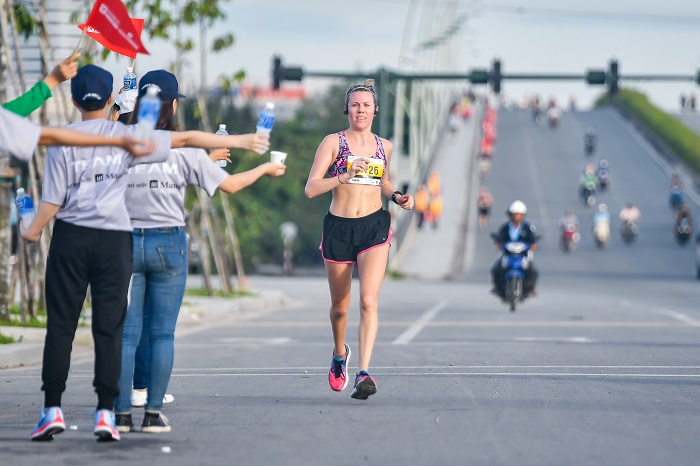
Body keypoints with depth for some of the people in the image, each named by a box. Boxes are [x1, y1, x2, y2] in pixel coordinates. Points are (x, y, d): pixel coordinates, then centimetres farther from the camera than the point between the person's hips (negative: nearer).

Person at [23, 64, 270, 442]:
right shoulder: (127, 137, 0)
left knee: (60, 324, 4)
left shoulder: (62, 142, -3)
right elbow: (186, 138, 2)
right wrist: (237, 142, 10)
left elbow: (52, 201, -5)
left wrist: (34, 231, 13)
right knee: (109, 327, 4)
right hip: (114, 240, 1)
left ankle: (52, 410, 0)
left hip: (70, 237, -1)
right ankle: (106, 412, -1)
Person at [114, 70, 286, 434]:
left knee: (126, 332, 4)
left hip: (126, 241, 2)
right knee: (163, 333, 5)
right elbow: (229, 185, 1)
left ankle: (122, 413, 1)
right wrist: (265, 169, 18)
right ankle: (154, 413, 3)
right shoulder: (184, 149, -6)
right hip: (168, 243, -1)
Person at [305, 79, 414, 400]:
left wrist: (396, 197, 8)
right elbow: (311, 188, -10)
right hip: (339, 228, -1)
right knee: (340, 306, 12)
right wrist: (346, 176, -23)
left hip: (374, 226, 1)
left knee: (369, 300, -19)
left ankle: (363, 373, -25)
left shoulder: (384, 147, 10)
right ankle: (340, 354, 43)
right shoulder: (333, 142, -2)